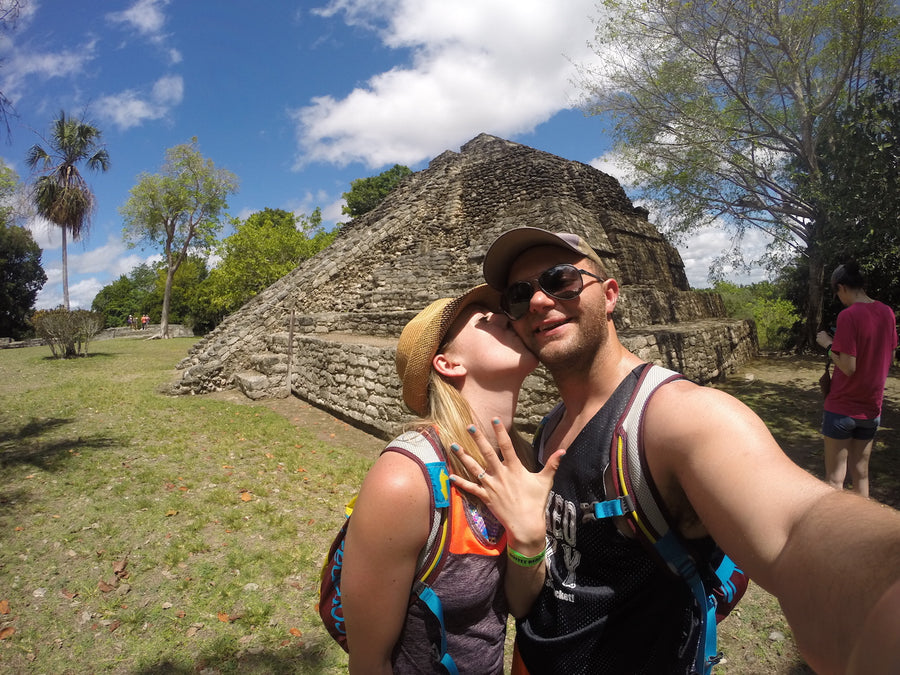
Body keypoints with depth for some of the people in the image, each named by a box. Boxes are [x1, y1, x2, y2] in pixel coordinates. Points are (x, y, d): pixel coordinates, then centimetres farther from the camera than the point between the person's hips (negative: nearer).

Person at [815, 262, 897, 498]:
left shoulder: (848, 315, -18)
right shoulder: (887, 313, 2)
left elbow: (848, 367, -20)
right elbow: (890, 357, 14)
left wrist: (828, 344, -6)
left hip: (842, 408, -6)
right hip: (871, 408, 6)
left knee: (835, 478, 4)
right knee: (861, 474, 17)